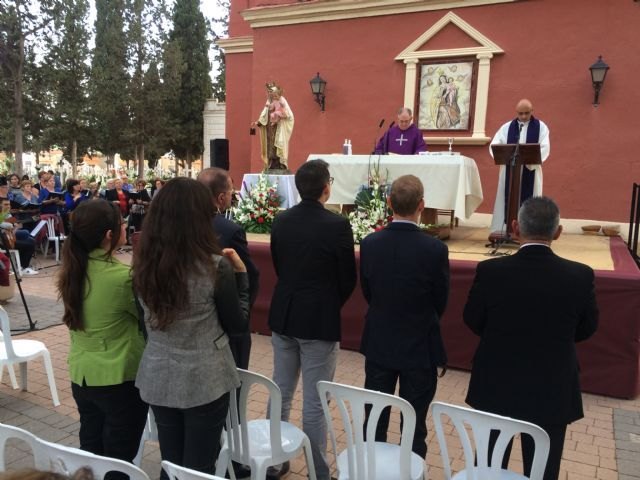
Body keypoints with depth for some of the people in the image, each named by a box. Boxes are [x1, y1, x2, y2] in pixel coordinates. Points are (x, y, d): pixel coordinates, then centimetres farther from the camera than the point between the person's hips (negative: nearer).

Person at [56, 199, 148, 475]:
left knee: (90, 450, 22)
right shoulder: (123, 277, -24)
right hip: (120, 379, -7)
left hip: (81, 375, 7)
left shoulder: (72, 271, -2)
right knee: (119, 457, 12)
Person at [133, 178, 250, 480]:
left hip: (158, 379, 5)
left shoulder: (143, 263, -5)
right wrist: (240, 273, -1)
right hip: (205, 381, -4)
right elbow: (237, 325, -7)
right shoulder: (215, 266, -18)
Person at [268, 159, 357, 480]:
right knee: (314, 403, 5)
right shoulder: (337, 225, -16)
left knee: (280, 394, 18)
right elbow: (348, 279, -8)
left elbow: (278, 266, 9)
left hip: (283, 316, 6)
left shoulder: (281, 221, 0)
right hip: (319, 321, -5)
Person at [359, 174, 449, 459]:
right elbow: (441, 302, -5)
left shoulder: (369, 243, -11)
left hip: (378, 344, 3)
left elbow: (367, 292, 1)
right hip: (419, 347, -3)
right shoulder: (435, 249, -19)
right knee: (414, 425, 12)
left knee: (374, 421, 18)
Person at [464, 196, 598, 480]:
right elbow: (587, 329, 0)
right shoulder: (580, 276, -17)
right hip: (552, 392, 0)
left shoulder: (490, 271, -19)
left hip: (497, 387, 0)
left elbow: (473, 321, -4)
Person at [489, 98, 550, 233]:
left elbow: (545, 148, -6)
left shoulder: (541, 127, 4)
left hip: (530, 170, -1)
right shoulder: (507, 127, 9)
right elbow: (494, 145, 2)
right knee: (509, 201, 1)